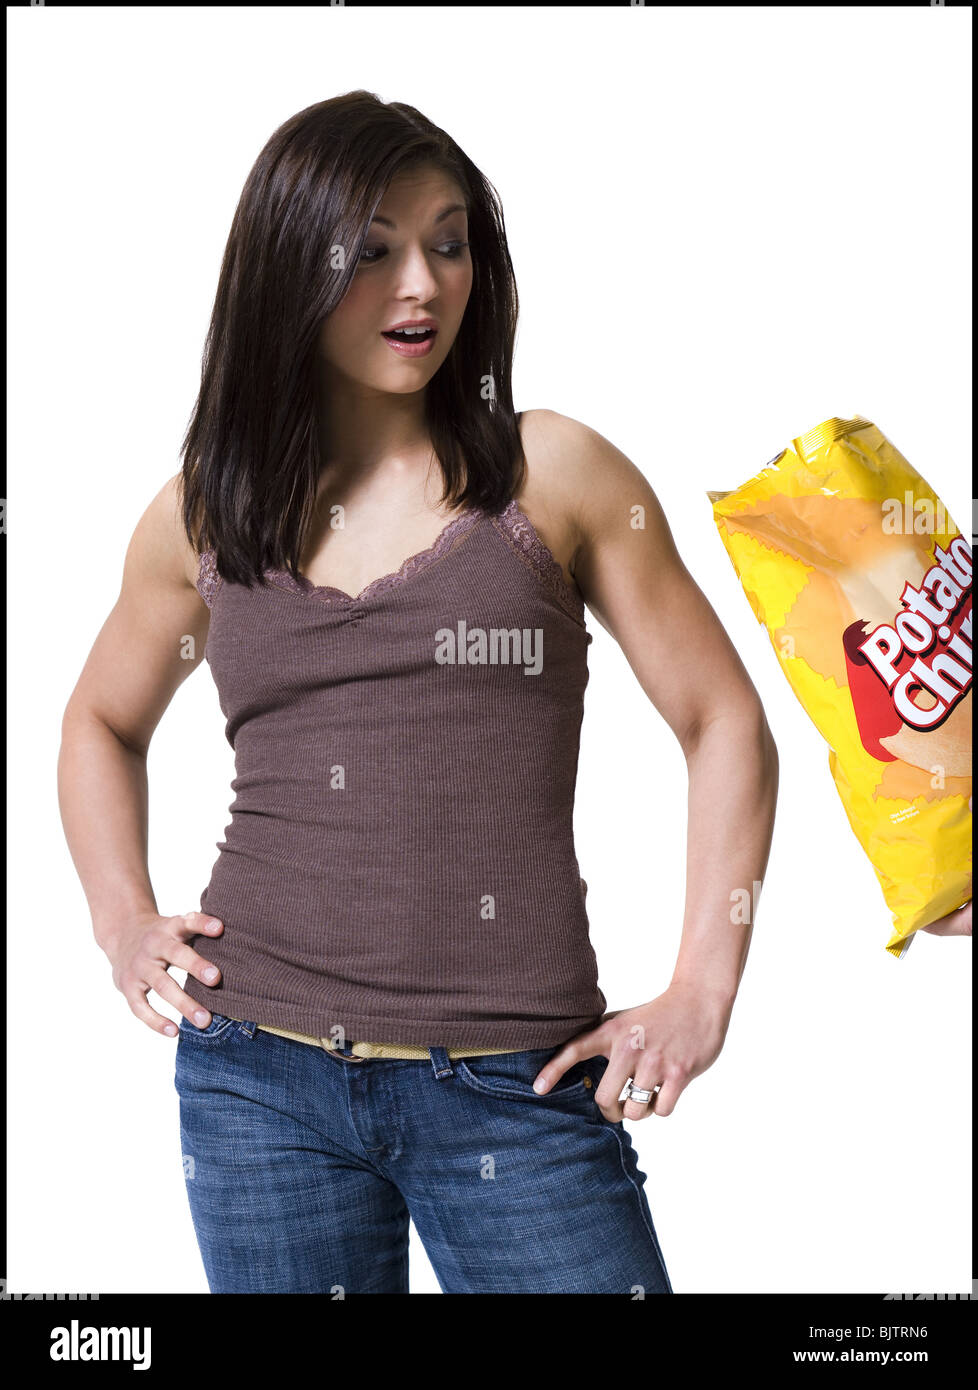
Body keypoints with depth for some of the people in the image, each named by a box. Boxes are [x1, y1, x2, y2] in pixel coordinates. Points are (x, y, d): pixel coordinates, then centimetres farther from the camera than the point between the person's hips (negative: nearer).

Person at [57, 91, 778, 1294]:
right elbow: (103, 724, 22)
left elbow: (726, 725, 2)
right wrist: (122, 922, 8)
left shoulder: (555, 474, -2)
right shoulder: (200, 516, 5)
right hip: (261, 1080, 2)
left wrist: (701, 993, -4)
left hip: (516, 1090, -2)